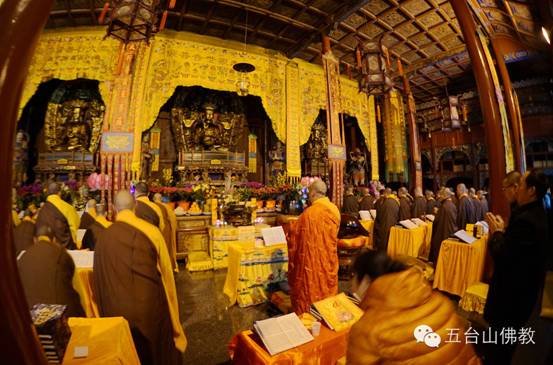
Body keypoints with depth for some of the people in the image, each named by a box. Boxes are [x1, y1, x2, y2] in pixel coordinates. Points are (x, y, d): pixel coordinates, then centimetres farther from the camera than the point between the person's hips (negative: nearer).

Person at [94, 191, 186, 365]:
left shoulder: (103, 236, -8)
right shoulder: (151, 231, -14)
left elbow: (99, 278, 4)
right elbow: (166, 271, -6)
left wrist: (106, 310, 19)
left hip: (117, 309, 2)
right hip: (151, 304, -2)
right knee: (156, 350, 21)